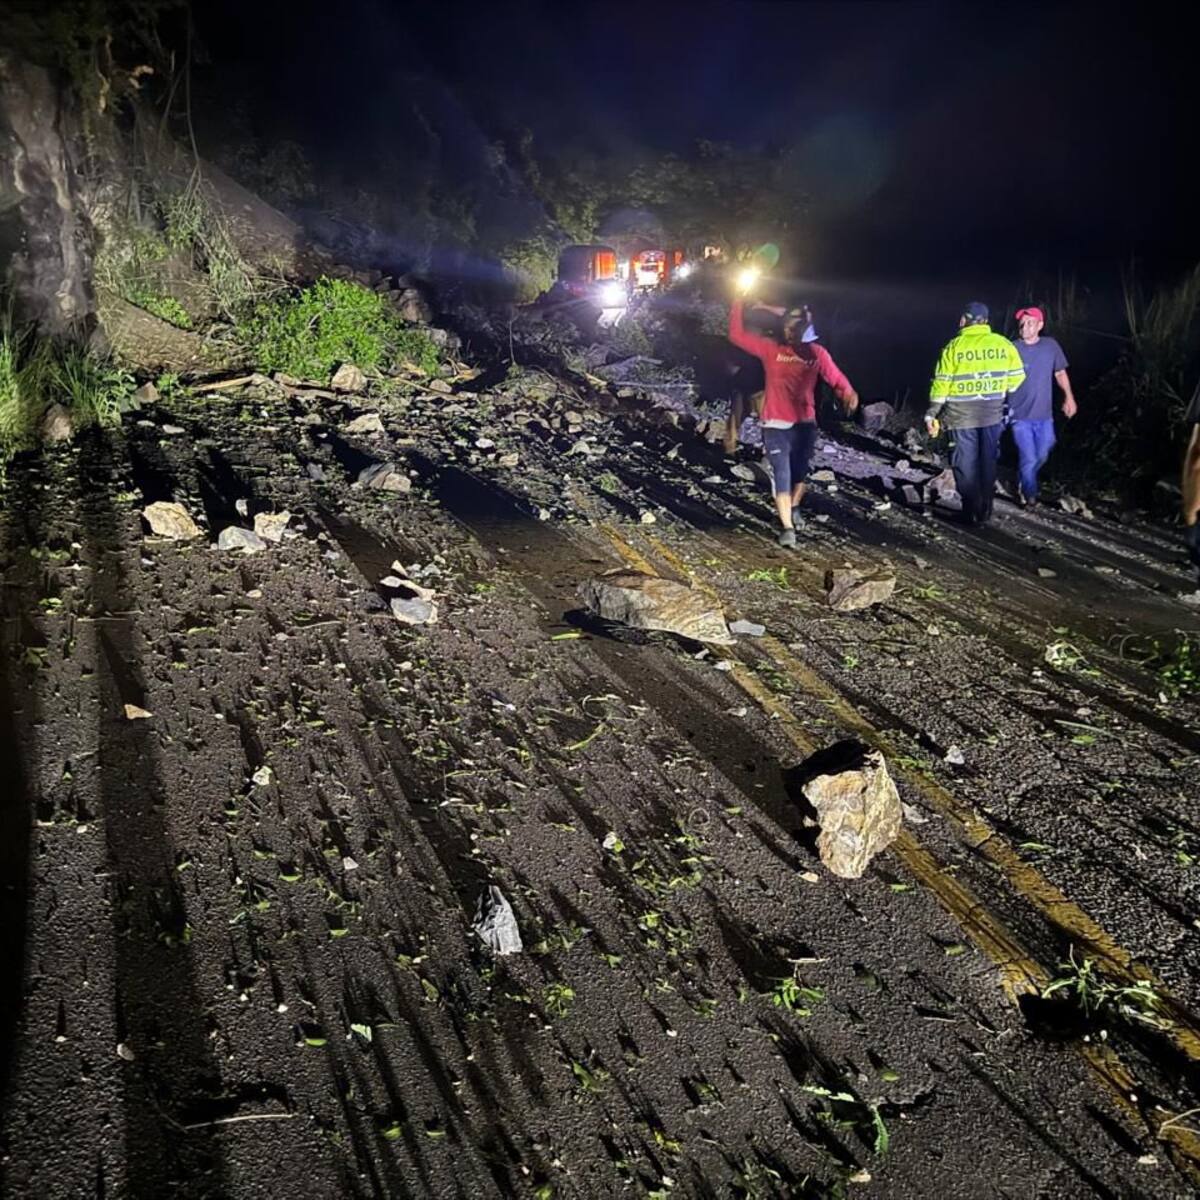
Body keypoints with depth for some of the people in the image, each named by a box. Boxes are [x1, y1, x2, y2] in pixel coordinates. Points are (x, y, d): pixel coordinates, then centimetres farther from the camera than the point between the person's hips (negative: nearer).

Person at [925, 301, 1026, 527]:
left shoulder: (954, 346, -7)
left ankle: (971, 511, 10)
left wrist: (932, 414, -3)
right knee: (988, 462, 14)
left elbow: (941, 382, -8)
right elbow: (1018, 375, 4)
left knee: (966, 463, 7)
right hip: (992, 413, 2)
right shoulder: (1002, 343, 0)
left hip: (962, 414, -2)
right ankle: (985, 511, 17)